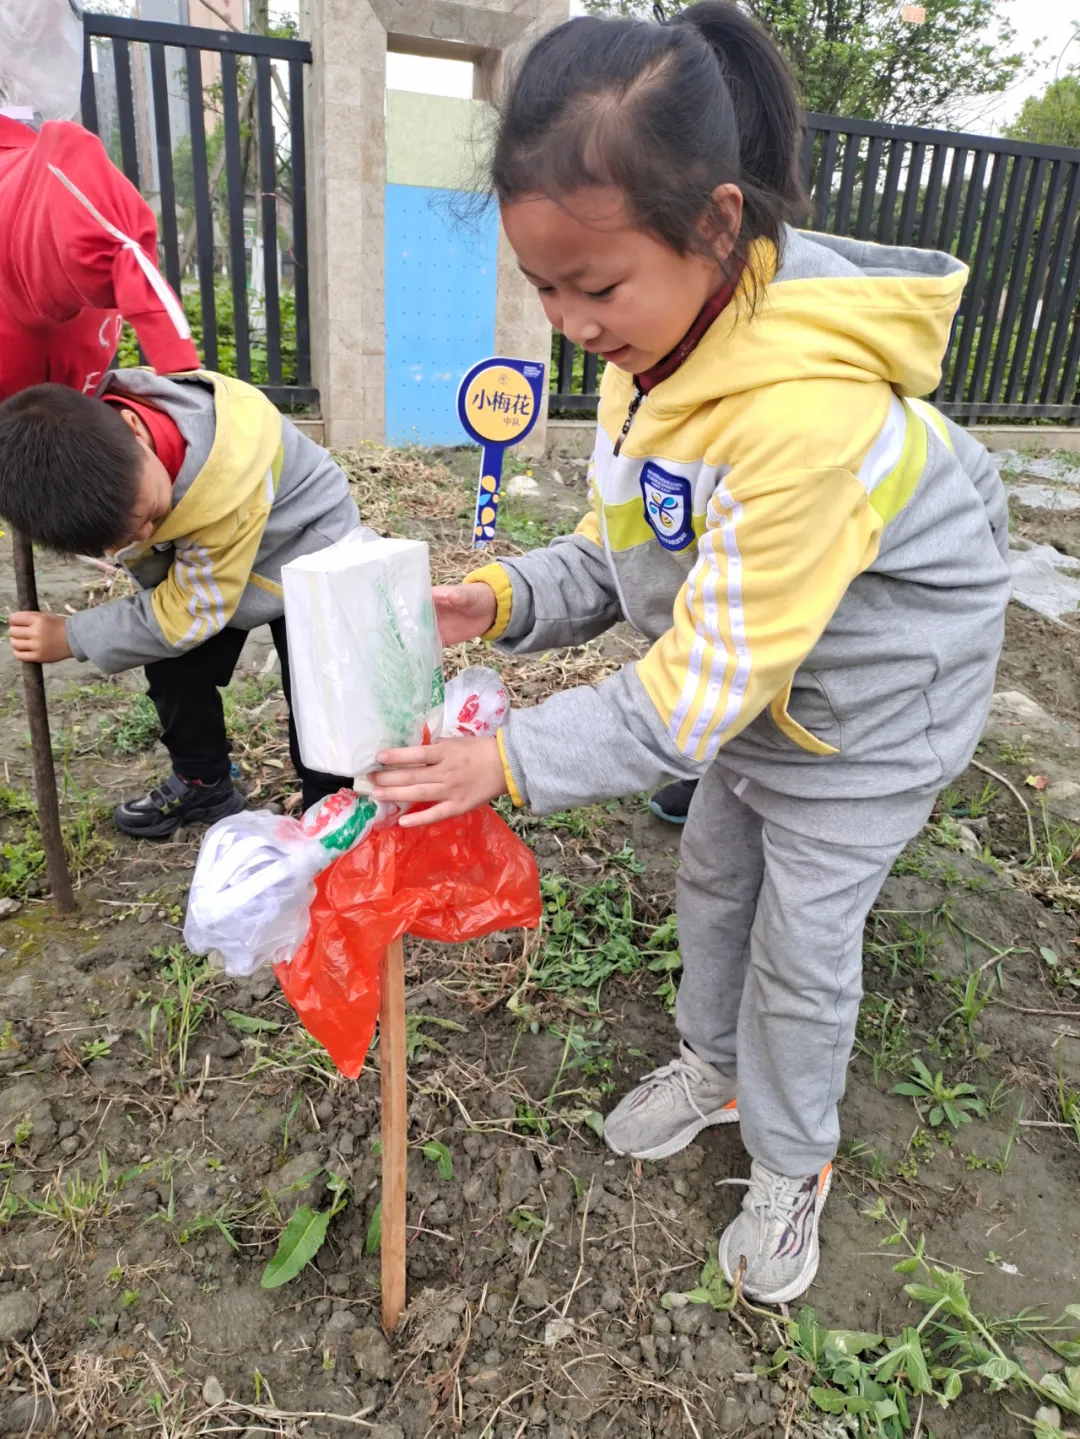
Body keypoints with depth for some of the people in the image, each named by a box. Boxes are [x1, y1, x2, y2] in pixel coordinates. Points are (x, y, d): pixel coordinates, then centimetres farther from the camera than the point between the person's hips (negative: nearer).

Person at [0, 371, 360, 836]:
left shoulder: (230, 474, -42)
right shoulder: (88, 456, -25)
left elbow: (192, 609, -31)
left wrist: (71, 638, -24)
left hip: (309, 553, -5)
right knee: (174, 668, 2)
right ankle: (203, 784, 24)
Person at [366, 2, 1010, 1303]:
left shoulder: (806, 410, -38)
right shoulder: (660, 339, -9)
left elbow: (703, 688, -32)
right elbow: (626, 555, -2)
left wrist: (516, 759, -30)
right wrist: (508, 600, -20)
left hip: (868, 706, -7)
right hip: (758, 685, 8)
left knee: (802, 943, 8)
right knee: (714, 881, 21)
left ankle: (793, 1165, 36)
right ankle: (716, 1064, 49)